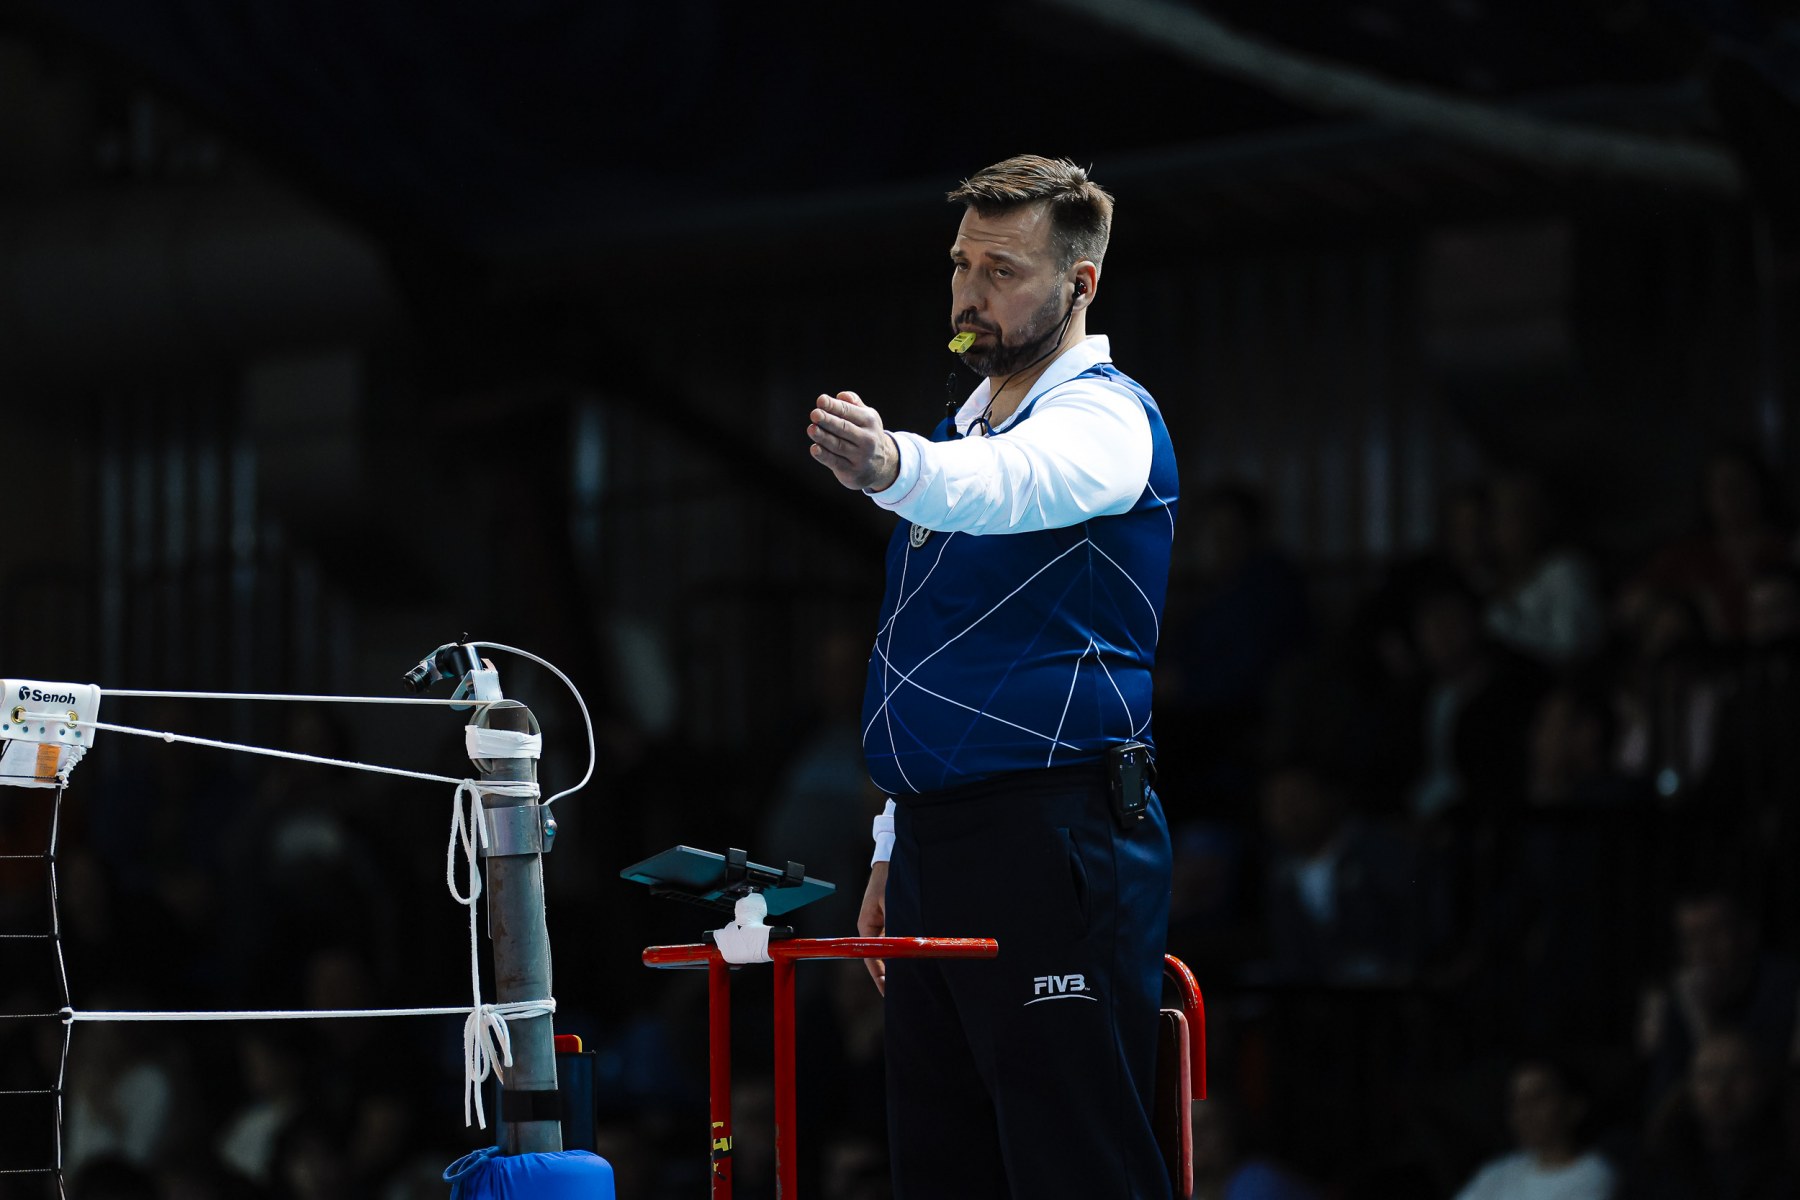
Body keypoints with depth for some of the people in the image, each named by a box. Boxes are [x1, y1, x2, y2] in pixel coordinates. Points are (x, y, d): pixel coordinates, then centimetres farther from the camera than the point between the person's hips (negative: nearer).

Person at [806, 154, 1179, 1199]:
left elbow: (1012, 485, -34)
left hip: (1057, 838, -9)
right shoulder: (968, 426, 20)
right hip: (938, 839, 9)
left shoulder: (1105, 418, -7)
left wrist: (893, 468, -54)